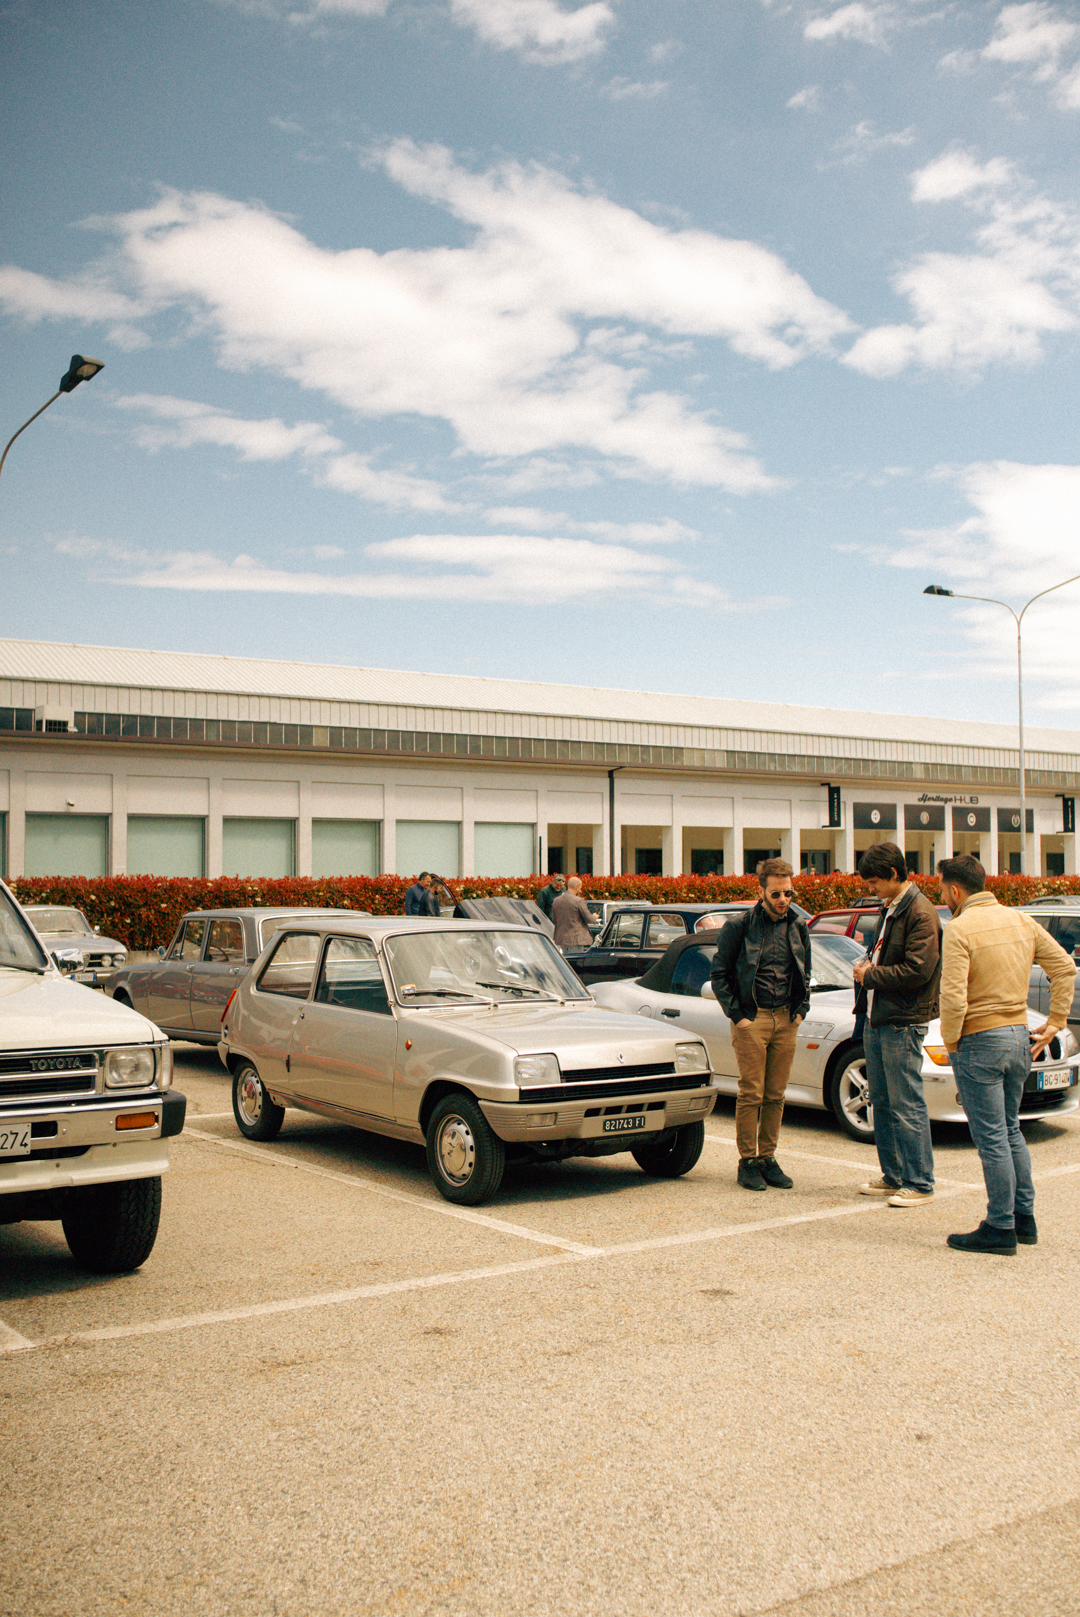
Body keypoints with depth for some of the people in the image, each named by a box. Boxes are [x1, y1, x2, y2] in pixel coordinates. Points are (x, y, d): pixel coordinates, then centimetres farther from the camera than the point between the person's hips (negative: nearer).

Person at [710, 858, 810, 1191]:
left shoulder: (798, 927, 9)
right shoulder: (740, 926, -6)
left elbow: (805, 974, 21)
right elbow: (719, 973, -2)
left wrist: (801, 1009, 9)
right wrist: (736, 1014, -7)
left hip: (786, 1020, 4)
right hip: (751, 1017, -4)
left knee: (776, 1095, 8)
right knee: (751, 1094, -2)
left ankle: (768, 1157, 18)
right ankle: (748, 1161, 8)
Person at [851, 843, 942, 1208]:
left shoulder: (921, 914, -15)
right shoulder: (888, 908, 15)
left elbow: (917, 970, -22)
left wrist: (871, 975, -12)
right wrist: (868, 966, 4)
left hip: (902, 1023, -9)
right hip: (876, 1020, 9)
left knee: (907, 1105, -4)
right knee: (882, 1102, 14)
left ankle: (920, 1184, 4)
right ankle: (893, 1176, 24)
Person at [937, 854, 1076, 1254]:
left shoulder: (960, 928, -14)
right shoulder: (1021, 921, 8)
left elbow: (953, 996, -22)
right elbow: (1065, 967, 11)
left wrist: (950, 1041, -7)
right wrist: (1054, 1023, 12)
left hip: (980, 1041, -8)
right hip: (1019, 1037, 8)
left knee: (991, 1138, -1)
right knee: (1010, 1130, 19)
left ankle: (1000, 1229, 5)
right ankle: (1024, 1219, 24)